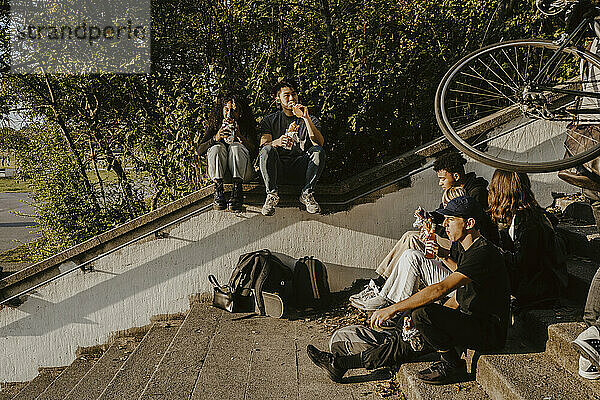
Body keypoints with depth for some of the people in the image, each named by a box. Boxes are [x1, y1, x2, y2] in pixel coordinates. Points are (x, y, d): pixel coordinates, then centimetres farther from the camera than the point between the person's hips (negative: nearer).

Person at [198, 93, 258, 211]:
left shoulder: (247, 126, -1)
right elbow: (199, 150, -7)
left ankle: (237, 193, -37)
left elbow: (254, 151, -16)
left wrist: (240, 137, -34)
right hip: (218, 171, 1)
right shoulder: (214, 125, 3)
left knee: (236, 147, -28)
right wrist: (215, 138, -26)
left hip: (242, 171, -1)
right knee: (217, 148, -25)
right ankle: (218, 193, -32)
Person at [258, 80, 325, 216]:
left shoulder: (311, 120, 12)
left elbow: (319, 143, -7)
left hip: (300, 171, 1)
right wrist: (278, 142, -28)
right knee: (267, 150, -31)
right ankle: (271, 195, -22)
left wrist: (306, 118, -16)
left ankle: (307, 194, -18)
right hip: (277, 169, 0)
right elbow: (264, 144, -4)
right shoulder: (269, 120, 12)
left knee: (318, 151, -27)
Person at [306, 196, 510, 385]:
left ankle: (452, 365, -8)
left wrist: (393, 309, -29)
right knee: (401, 337, 0)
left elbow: (440, 290, -31)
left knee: (421, 312, -28)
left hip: (489, 331, -9)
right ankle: (339, 362, -1)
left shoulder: (483, 253, -23)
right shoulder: (461, 248, 10)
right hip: (467, 320, 9)